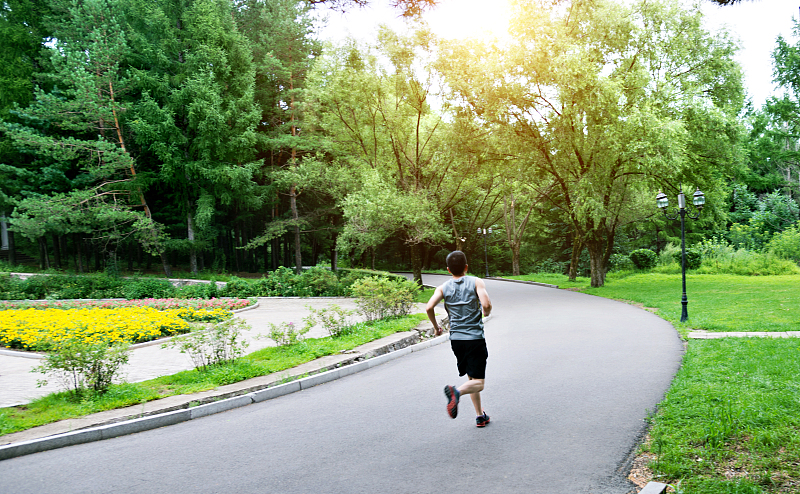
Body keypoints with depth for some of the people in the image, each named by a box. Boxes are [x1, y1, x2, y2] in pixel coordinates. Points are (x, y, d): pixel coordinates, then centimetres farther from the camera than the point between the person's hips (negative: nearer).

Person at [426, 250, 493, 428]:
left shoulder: (444, 287, 3)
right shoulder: (476, 282, -3)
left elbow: (429, 308, -11)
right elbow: (486, 304, -18)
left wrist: (436, 326, 6)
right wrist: (486, 312, 6)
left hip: (456, 339, 4)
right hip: (475, 338, -4)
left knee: (472, 379, 19)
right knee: (478, 383, -4)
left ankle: (480, 416, 21)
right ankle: (456, 391, -33)